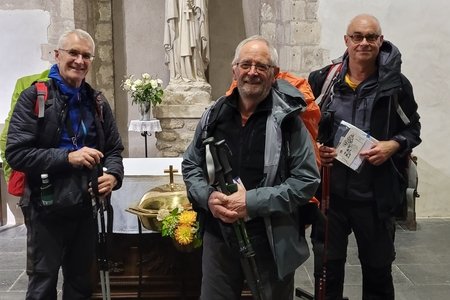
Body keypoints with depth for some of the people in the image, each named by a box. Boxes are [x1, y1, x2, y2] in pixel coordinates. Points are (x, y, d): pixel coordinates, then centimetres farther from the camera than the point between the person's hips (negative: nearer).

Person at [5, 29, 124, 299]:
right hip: (46, 211, -4)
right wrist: (68, 157, -23)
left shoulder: (97, 102, 8)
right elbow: (16, 153, -15)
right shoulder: (35, 97, -8)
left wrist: (114, 175, -9)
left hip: (86, 210, 5)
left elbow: (114, 148, 12)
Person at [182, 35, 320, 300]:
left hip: (271, 241, -3)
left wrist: (252, 202, -19)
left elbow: (307, 180, -12)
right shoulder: (215, 116, 3)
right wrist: (208, 197, -9)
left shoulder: (287, 119, -10)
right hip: (218, 236, 4)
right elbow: (191, 165, 12)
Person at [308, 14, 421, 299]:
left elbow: (413, 129, 7)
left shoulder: (396, 83, -2)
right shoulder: (322, 79, 1)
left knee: (378, 267, 16)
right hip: (330, 190, 1)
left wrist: (393, 145, -13)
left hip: (376, 195, 0)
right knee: (328, 266, 13)